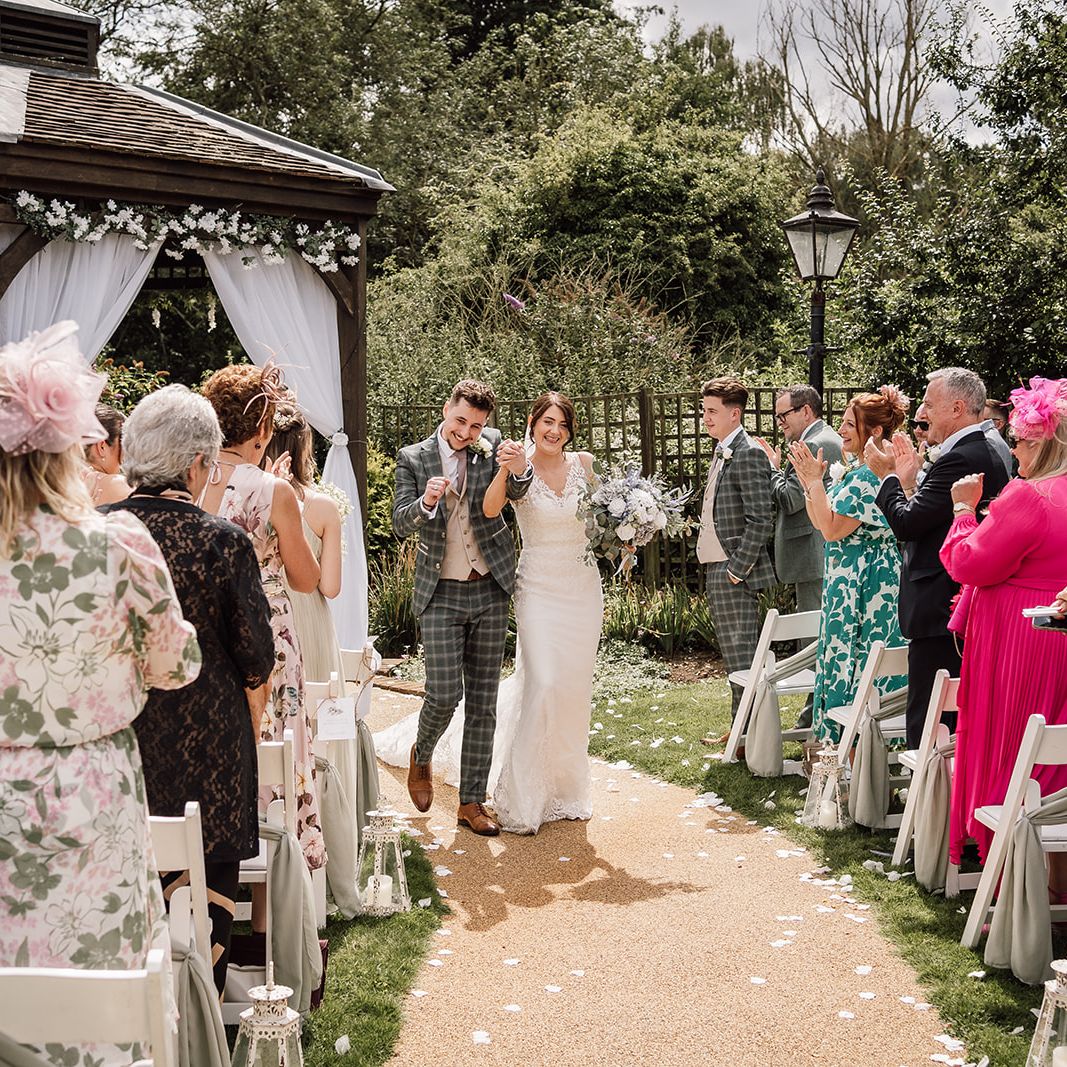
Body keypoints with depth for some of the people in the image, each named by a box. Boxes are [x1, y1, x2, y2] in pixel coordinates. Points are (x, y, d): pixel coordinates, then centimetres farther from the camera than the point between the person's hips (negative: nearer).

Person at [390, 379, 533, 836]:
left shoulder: (491, 446, 0)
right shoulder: (413, 458, -2)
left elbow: (515, 493, -13)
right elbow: (399, 524, -8)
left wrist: (520, 470, -36)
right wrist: (426, 502, -30)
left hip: (490, 592, 2)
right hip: (441, 596, -2)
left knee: (483, 700, 6)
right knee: (444, 693, -9)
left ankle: (472, 802, 15)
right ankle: (421, 755, 24)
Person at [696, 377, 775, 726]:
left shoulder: (748, 453, -14)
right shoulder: (722, 452, 16)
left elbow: (761, 519, -19)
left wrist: (737, 569, -19)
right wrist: (718, 568, 15)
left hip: (734, 572, -10)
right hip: (717, 570, 10)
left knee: (742, 656, -6)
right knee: (734, 655, 16)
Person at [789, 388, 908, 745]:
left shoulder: (870, 475, -18)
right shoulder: (849, 471, 13)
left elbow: (832, 528, -22)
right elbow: (820, 522, 15)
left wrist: (815, 480, -16)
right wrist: (809, 481, 5)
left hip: (864, 586, -10)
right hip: (847, 584, 10)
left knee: (858, 664, -3)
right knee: (847, 659, 13)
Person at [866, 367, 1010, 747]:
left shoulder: (959, 459, -18)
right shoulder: (988, 454, 14)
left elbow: (907, 524, -20)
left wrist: (887, 475, -5)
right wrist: (907, 479, 11)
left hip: (939, 613, -11)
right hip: (967, 610, 11)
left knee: (927, 727, -6)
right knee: (961, 726, 16)